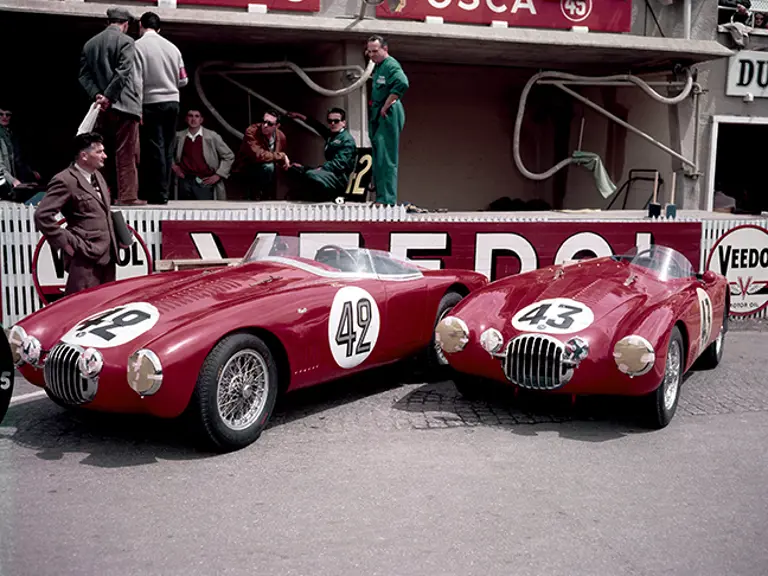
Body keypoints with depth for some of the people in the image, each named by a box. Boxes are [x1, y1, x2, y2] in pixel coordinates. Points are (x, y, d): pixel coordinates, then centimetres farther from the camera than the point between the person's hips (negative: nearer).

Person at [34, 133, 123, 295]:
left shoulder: (97, 175, 14)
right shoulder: (65, 180, -14)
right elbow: (42, 215, -19)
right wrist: (66, 243, -17)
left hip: (107, 254, 9)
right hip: (85, 257, -9)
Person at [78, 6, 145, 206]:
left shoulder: (90, 43, 14)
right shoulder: (125, 41, -5)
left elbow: (84, 75, 7)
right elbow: (123, 72, -15)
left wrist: (96, 95, -3)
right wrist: (108, 97, -13)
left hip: (102, 107, 6)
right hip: (123, 104, -6)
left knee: (105, 153, 12)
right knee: (126, 152, -4)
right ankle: (127, 195, -5)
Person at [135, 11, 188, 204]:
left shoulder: (138, 46, -5)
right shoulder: (172, 47, 9)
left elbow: (137, 80, -11)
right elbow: (183, 80, 11)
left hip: (152, 103, -4)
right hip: (173, 102, 5)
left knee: (154, 149, -2)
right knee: (167, 149, 8)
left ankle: (159, 194, -2)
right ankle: (163, 192, 10)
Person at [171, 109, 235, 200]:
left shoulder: (212, 136, 0)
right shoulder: (179, 136, 7)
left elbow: (228, 156, 5)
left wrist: (218, 175, -2)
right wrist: (173, 165, 10)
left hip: (205, 182, -3)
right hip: (185, 181, 3)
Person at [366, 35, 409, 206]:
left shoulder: (391, 65, -12)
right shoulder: (377, 67, 18)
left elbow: (402, 83, -31)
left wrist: (386, 107, -24)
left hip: (388, 115, -11)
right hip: (377, 117, 11)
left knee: (386, 159, -11)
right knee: (379, 158, 16)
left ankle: (387, 199, -10)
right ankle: (381, 197, 26)